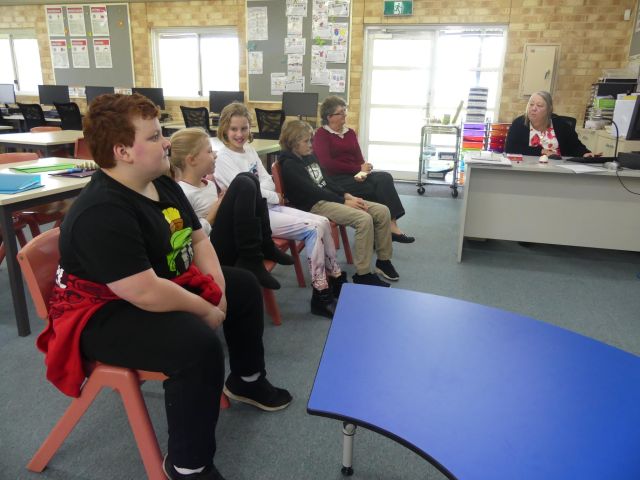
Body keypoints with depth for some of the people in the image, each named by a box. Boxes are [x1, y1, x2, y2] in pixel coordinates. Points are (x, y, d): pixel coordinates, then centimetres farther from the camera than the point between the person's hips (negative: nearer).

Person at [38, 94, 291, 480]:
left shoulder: (163, 184, 1)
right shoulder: (102, 213, -30)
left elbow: (198, 239, 7)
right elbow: (147, 293, -35)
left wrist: (218, 288, -8)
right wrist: (207, 310, -22)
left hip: (169, 283, 10)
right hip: (105, 314, -10)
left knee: (244, 285, 14)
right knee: (198, 344, -34)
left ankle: (248, 379, 33)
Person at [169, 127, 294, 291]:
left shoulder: (210, 184, 15)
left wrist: (224, 202, 6)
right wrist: (214, 211, -11)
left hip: (231, 241, 9)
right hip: (213, 253, -9)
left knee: (248, 179, -1)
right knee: (243, 185, -20)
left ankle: (265, 246, 2)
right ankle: (251, 261, -18)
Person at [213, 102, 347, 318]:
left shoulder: (249, 149, 12)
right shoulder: (223, 159, -11)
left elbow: (268, 182, 9)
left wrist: (259, 191, -12)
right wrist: (275, 197, -7)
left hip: (269, 205, 8)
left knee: (322, 222, -6)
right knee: (313, 230, -20)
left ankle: (335, 278, 7)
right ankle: (320, 296, -13)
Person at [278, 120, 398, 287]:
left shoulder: (309, 156, 17)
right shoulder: (289, 165, -8)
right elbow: (312, 191, -15)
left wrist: (347, 195, 1)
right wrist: (344, 202, -14)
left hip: (329, 197, 9)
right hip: (315, 205, -9)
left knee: (382, 211, -4)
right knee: (364, 219, -29)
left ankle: (383, 260, 8)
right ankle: (362, 274, -21)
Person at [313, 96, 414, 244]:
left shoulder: (350, 132, 18)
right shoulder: (321, 134, -1)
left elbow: (359, 158, 10)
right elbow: (327, 164, -13)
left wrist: (361, 172, -15)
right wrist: (359, 169, -14)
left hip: (355, 176, 6)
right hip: (336, 180, -6)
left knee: (385, 178, -22)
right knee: (379, 186, -23)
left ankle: (391, 225, -28)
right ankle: (390, 226, -17)